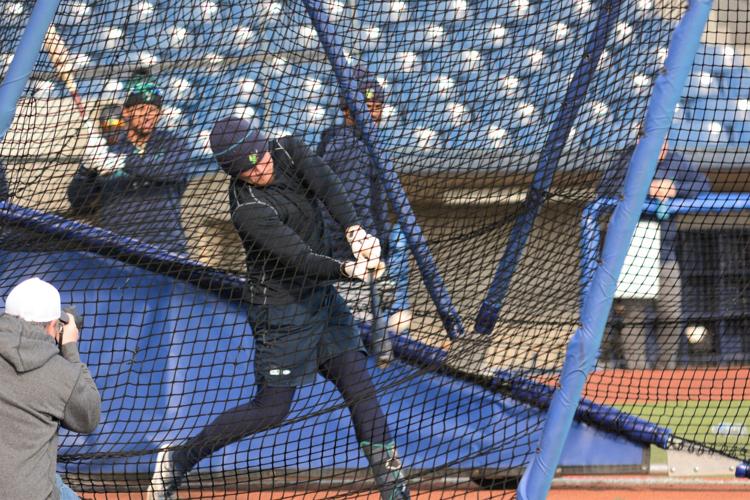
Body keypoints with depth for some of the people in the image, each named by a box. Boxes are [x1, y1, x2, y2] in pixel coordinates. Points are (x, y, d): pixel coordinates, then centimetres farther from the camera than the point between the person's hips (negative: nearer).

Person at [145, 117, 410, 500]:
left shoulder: (288, 151, -5)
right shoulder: (248, 209, -25)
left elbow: (325, 184, -21)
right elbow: (299, 259, -33)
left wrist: (355, 230, -37)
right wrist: (347, 270, -50)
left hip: (322, 295, 7)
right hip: (280, 310, -7)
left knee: (361, 389, 4)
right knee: (271, 409, -2)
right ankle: (178, 460, 10)